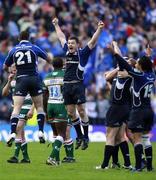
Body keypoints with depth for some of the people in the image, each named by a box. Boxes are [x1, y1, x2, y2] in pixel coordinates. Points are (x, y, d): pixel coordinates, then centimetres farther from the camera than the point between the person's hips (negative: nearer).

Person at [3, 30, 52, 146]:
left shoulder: (14, 50, 8)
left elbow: (5, 67, 17)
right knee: (39, 107, 12)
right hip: (34, 79, 0)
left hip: (21, 80, 0)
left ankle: (13, 133, -21)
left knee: (16, 108, -5)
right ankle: (41, 132, -1)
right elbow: (49, 59, 19)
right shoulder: (34, 48, 5)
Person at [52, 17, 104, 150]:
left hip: (78, 85, -6)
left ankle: (86, 137, 0)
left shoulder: (82, 54, 0)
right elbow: (62, 37, 26)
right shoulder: (67, 52, 14)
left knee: (81, 111, -6)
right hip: (67, 85, 6)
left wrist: (99, 29, -19)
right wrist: (56, 25, 36)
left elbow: (93, 41, -8)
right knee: (71, 113, 6)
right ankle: (79, 136, 17)